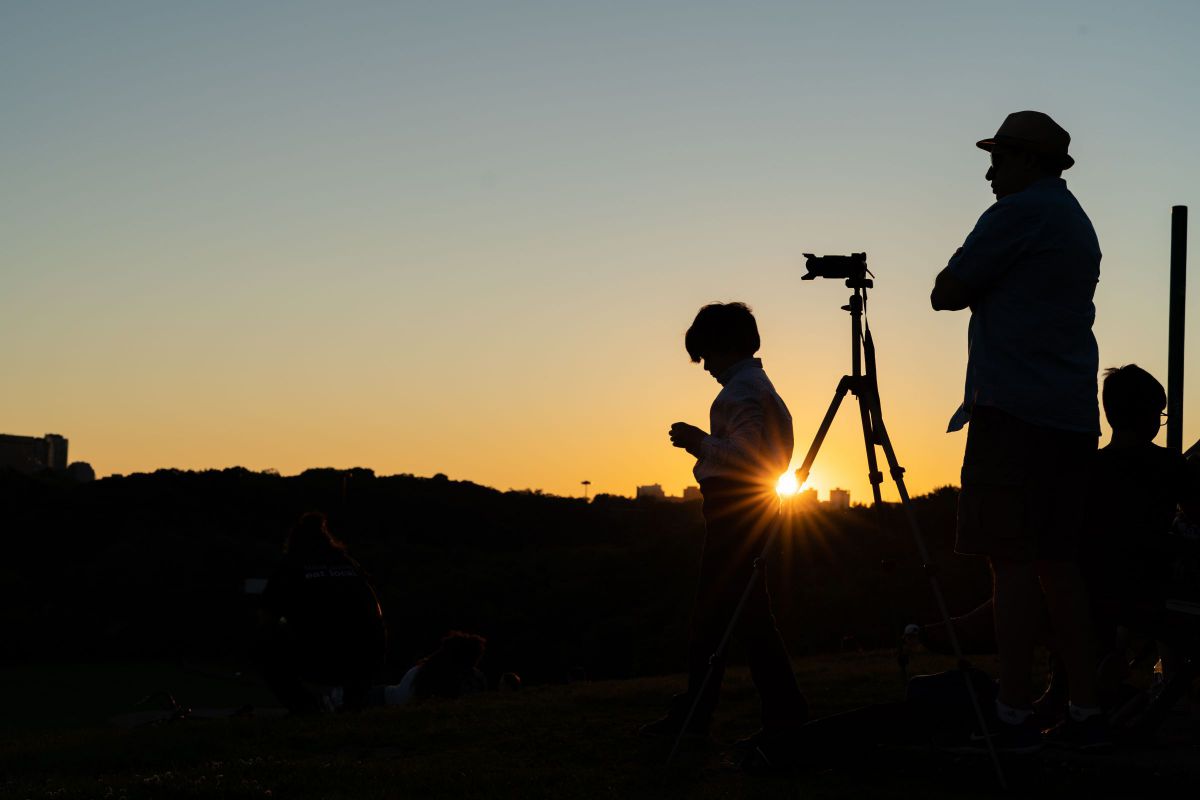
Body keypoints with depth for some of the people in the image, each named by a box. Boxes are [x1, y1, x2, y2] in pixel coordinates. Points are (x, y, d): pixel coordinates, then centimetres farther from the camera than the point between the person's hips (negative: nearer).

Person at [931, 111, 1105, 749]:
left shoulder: (1019, 213, -7)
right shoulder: (1079, 223, 21)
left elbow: (945, 295, -5)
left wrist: (968, 280, 12)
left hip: (1015, 414, -9)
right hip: (1071, 416, 9)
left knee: (1012, 561, -8)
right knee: (1056, 562, 9)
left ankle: (1014, 715, -8)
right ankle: (1086, 712, 9)